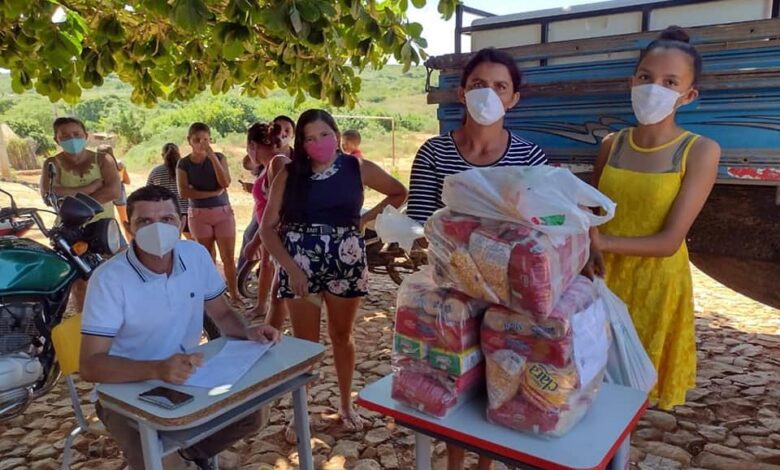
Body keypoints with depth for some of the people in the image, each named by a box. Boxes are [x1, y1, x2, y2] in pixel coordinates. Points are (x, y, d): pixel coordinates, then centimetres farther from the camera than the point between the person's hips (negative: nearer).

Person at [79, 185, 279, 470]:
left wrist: (248, 332, -17)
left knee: (251, 414, -7)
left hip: (186, 378, 5)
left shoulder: (196, 256, -8)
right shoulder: (109, 279, -24)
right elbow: (90, 366, -29)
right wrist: (157, 369, -46)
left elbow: (221, 313, 6)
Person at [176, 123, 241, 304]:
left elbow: (225, 183, -13)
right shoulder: (184, 164, 1)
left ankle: (234, 295, 10)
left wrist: (212, 155, -17)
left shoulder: (219, 157, 2)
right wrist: (213, 193, -15)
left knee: (229, 257, -1)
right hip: (199, 214, 0)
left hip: (223, 212, 0)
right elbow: (184, 192, -11)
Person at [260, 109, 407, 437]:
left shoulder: (358, 169, -1)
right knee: (305, 343, 8)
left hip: (345, 264, 1)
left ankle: (346, 405, 34)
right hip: (299, 266, 0)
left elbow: (400, 193, 11)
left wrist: (366, 219, -1)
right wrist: (291, 268, -17)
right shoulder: (289, 175, -4)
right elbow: (268, 227, -5)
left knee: (342, 336, 16)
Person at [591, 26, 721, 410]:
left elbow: (670, 241, -16)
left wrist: (603, 242, -21)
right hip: (601, 277, 4)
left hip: (655, 283, -3)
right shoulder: (612, 145, 1)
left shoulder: (701, 151, -11)